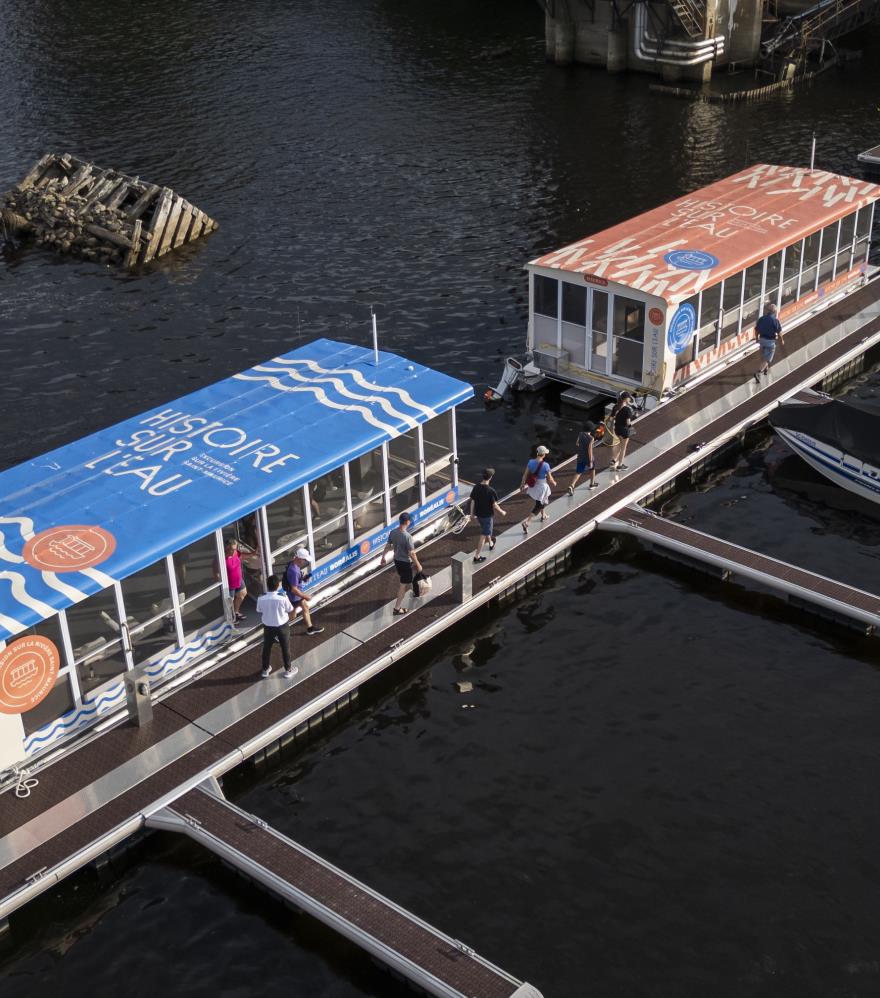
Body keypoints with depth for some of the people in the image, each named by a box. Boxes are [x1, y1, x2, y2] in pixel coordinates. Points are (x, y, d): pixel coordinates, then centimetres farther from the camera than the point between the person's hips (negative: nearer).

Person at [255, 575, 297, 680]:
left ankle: (265, 670, 37)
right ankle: (288, 670, 31)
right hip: (282, 626, -2)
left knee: (267, 648, 22)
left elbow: (260, 612, -3)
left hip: (268, 626, 2)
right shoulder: (283, 598, -25)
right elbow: (290, 610, -10)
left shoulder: (261, 598, -18)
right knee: (285, 648, 17)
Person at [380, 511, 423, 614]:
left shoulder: (393, 532, -7)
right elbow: (411, 553, -24)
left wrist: (383, 557, 20)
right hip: (405, 562, -7)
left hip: (396, 559, 7)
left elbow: (388, 546, 5)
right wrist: (418, 565, -12)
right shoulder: (407, 536, -29)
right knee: (404, 584, 6)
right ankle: (397, 608, 11)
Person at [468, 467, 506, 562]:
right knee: (483, 535, 5)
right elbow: (495, 506, -19)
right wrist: (502, 512, -1)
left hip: (478, 514, 6)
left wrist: (472, 513, 12)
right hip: (487, 515, -6)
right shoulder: (491, 491, -26)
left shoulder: (476, 488, -10)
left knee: (486, 530, 31)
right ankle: (477, 556, 9)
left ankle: (491, 544, 55)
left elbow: (472, 502, -1)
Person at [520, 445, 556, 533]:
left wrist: (522, 484, 7)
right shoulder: (545, 465, -23)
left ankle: (543, 515, 53)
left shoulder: (531, 462, -10)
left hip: (532, 486, 6)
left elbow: (525, 475, -5)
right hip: (542, 487, -6)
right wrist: (554, 482, 7)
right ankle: (526, 521, -10)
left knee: (541, 502, 33)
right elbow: (550, 479, -14)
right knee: (538, 506, 6)